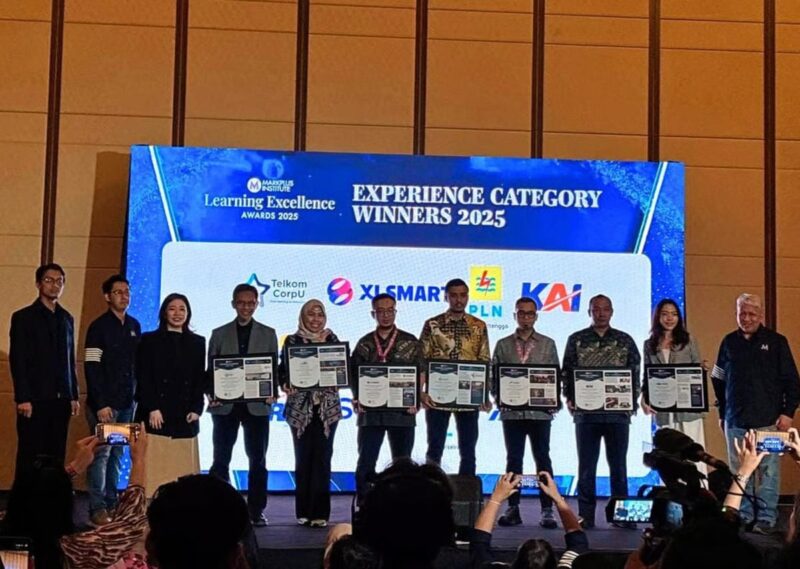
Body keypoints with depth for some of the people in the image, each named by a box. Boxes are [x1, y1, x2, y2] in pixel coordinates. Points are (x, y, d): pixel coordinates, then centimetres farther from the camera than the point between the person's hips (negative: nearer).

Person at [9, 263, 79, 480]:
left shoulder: (66, 318, 15)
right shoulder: (23, 317, 1)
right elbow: (17, 360, -5)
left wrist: (73, 396, 10)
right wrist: (23, 398, -12)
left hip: (61, 399, 4)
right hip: (35, 399, -4)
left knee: (56, 456, 1)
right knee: (30, 455, -3)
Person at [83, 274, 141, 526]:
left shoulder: (135, 326, 11)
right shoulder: (99, 326, -6)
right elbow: (91, 368, -11)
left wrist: (137, 394, 7)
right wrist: (101, 404, -16)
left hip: (126, 402, 5)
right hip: (104, 402, -5)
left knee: (117, 454, 8)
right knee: (101, 453, -6)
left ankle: (112, 504, 14)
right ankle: (97, 508, -3)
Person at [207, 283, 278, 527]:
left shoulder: (268, 334, 10)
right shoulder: (219, 334, 9)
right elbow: (211, 369, 7)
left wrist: (271, 392, -10)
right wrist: (211, 395, -9)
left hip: (257, 405, 0)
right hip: (225, 405, 0)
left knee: (257, 460, 3)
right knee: (221, 459, 3)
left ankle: (256, 511, 9)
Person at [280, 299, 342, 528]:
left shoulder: (332, 340, 9)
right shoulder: (292, 341, 4)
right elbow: (284, 370, 1)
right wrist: (286, 385, -18)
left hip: (327, 407, 1)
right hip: (300, 407, -1)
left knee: (322, 457, -3)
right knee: (303, 457, 2)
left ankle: (320, 512, 0)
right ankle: (304, 511, 10)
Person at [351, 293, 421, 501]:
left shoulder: (410, 343, 5)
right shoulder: (364, 344, 9)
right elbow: (354, 375, 8)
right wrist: (357, 399, -7)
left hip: (402, 412, -1)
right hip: (370, 412, 1)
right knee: (365, 465, 0)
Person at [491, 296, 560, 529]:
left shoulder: (547, 344, 8)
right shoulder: (503, 345, 9)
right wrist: (499, 400, -5)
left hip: (540, 412, -1)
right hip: (512, 412, 1)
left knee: (543, 459, 0)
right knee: (513, 460, 5)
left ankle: (547, 510, 3)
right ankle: (513, 509, 10)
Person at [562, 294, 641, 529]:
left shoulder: (625, 341, 8)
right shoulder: (576, 340, 7)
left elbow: (635, 373, 8)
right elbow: (567, 371, 6)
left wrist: (633, 401, -3)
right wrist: (569, 399, -5)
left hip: (618, 412, 0)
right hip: (585, 411, 0)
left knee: (618, 464, 5)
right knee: (586, 465, 4)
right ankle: (585, 515, 9)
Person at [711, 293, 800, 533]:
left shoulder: (776, 342, 1)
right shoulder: (729, 342, 9)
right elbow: (718, 379, 14)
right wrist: (722, 412, 12)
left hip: (767, 420, -3)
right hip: (735, 420, 3)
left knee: (768, 470, -2)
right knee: (739, 470, 7)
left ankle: (766, 517, 6)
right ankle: (743, 515, 16)